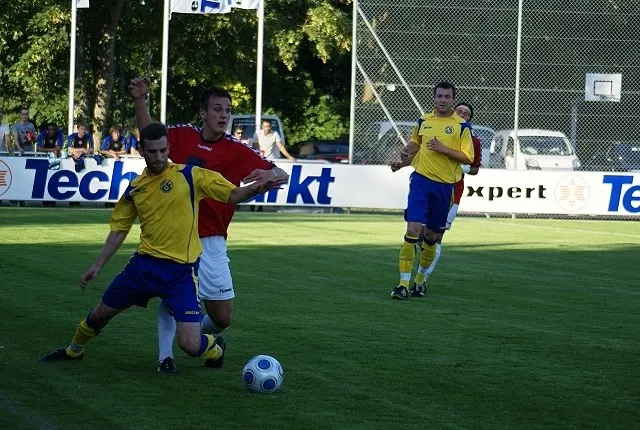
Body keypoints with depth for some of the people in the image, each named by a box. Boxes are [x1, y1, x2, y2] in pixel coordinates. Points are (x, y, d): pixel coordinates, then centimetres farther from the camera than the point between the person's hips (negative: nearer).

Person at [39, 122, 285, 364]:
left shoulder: (189, 176, -6)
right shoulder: (134, 189, 7)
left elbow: (233, 195, -9)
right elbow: (119, 230, 17)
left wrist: (255, 188, -30)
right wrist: (98, 266, 12)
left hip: (181, 271, -4)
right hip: (144, 264, 4)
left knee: (190, 345, -14)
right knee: (100, 314, 17)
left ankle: (216, 350, 23)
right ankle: (74, 351, 49)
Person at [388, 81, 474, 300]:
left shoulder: (462, 126, -1)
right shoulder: (423, 121, 8)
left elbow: (468, 158, -6)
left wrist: (444, 149, -16)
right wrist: (407, 152, 4)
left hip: (445, 186, 0)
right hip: (421, 181, 0)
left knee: (431, 236, 11)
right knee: (413, 230, -15)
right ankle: (404, 283, -16)